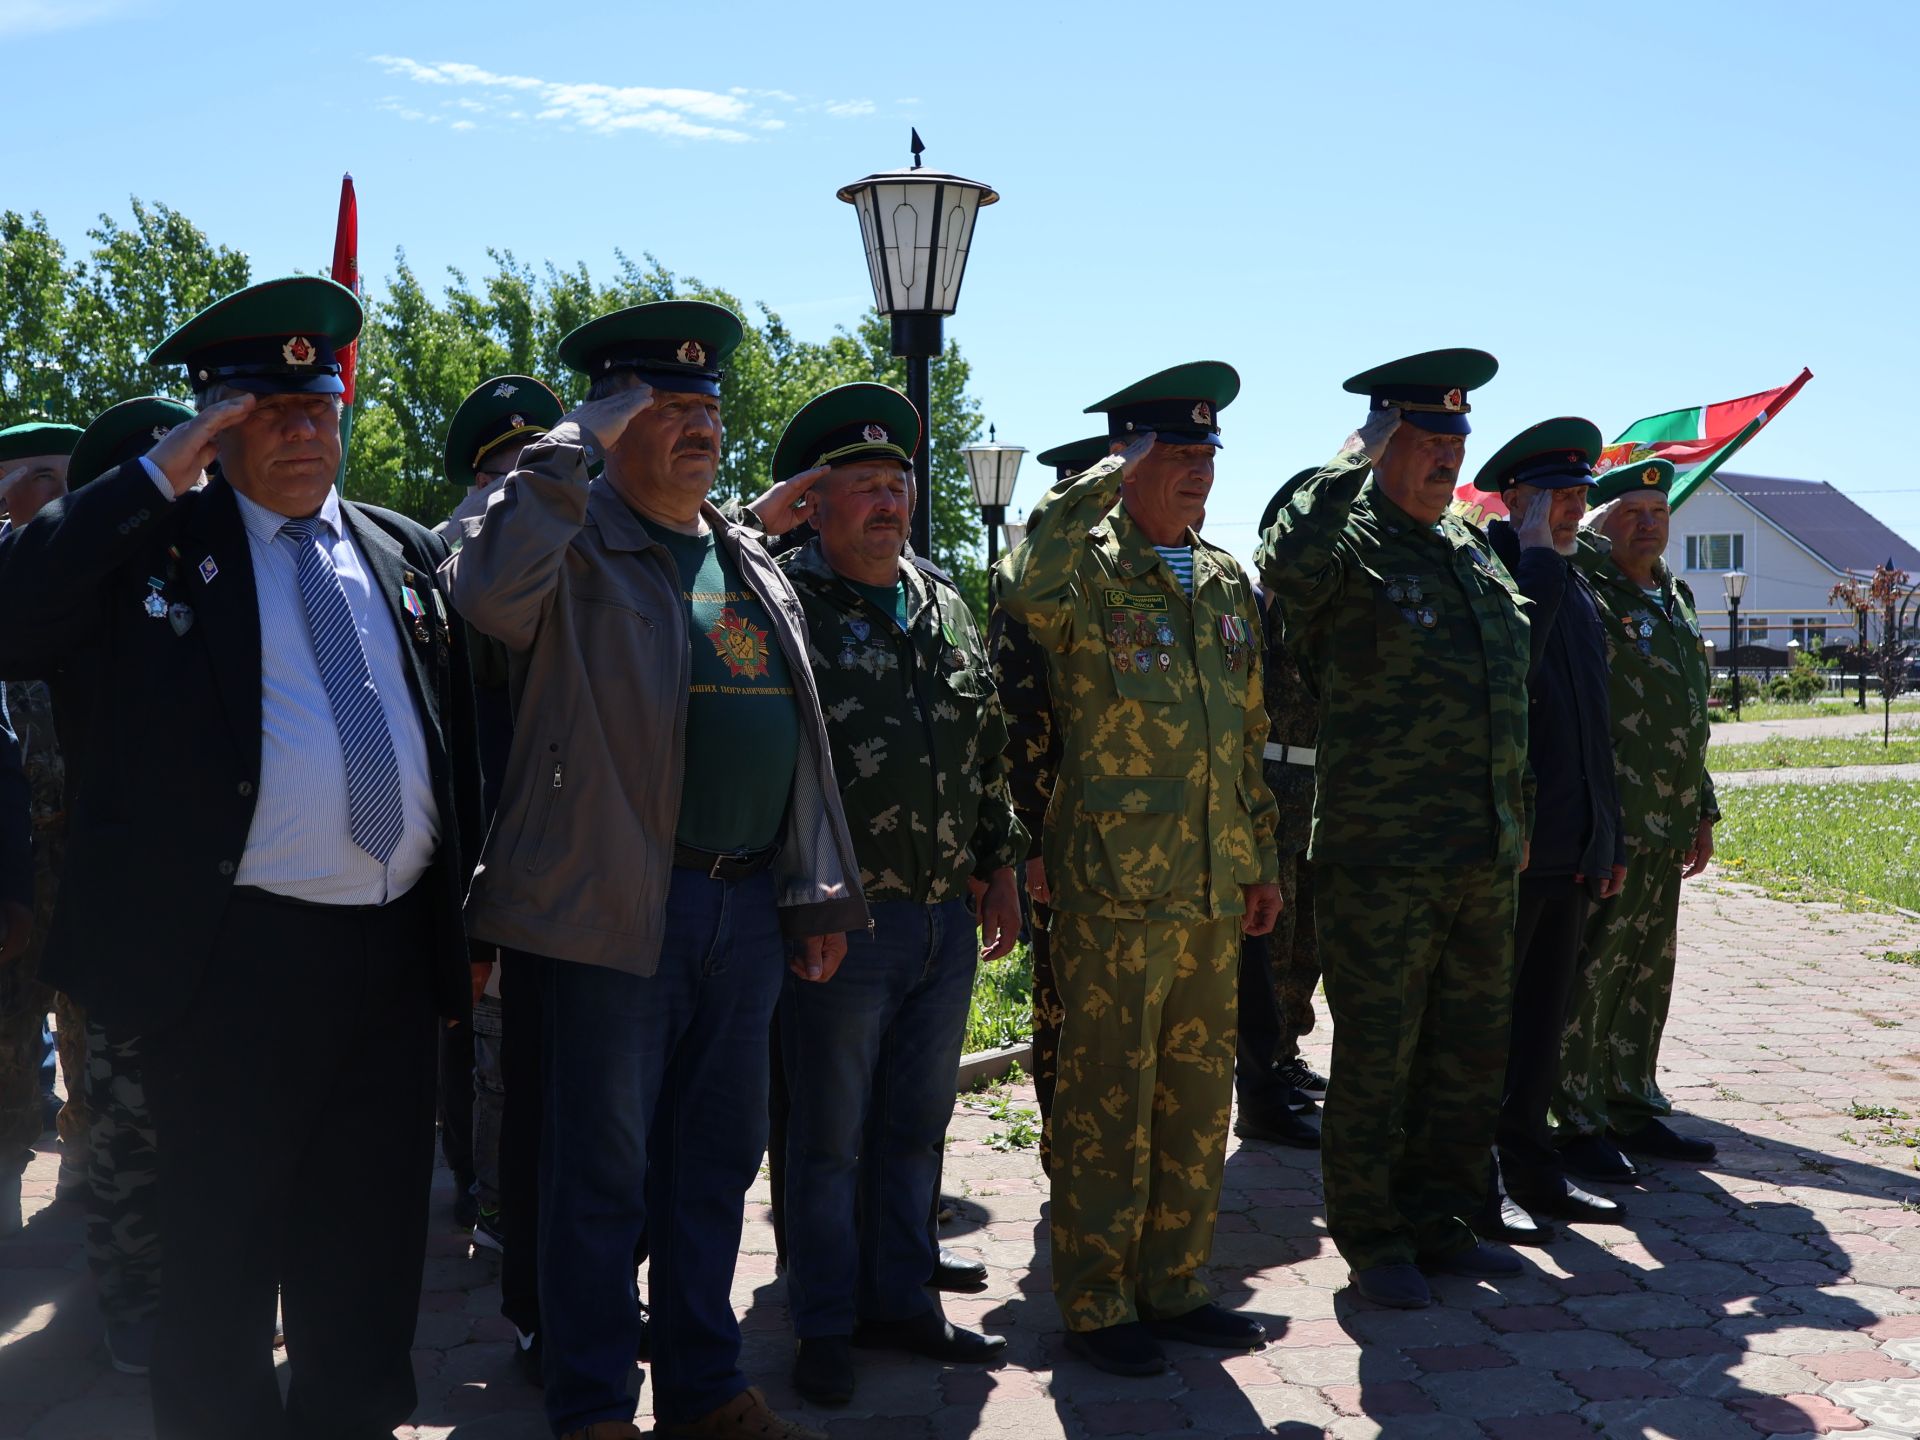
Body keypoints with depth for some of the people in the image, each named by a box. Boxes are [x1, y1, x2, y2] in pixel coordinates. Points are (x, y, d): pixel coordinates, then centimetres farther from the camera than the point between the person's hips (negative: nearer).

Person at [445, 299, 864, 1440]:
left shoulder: (757, 567, 16)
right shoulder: (579, 544, -3)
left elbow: (804, 738, 17)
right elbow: (489, 591, -28)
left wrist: (820, 895, 12)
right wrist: (578, 442, -18)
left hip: (750, 906, 6)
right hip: (621, 906, -6)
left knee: (718, 1156, 16)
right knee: (604, 1170, 4)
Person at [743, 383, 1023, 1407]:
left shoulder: (945, 605, 12)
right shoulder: (781, 600, -7)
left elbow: (990, 747, 17)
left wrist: (999, 863, 15)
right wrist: (755, 525, -19)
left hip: (947, 918, 6)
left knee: (915, 1128, 17)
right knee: (828, 1138, 7)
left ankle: (900, 1301, 32)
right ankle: (826, 1326, 22)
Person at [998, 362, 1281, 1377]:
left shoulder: (1227, 582, 14)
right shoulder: (1090, 574, -6)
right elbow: (1025, 591, -32)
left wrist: (1260, 858, 17)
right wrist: (1102, 483, -22)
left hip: (1213, 886, 7)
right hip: (1115, 883, -6)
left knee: (1199, 1097, 13)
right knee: (1108, 1102, 1)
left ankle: (1172, 1285, 28)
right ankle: (1096, 1304, 15)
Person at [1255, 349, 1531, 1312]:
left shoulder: (1476, 557, 15)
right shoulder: (1351, 550, -7)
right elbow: (1286, 570, -34)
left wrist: (1517, 823, 20)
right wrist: (1352, 462, -24)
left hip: (1484, 862, 7)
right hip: (1379, 861, -7)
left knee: (1472, 1053, 15)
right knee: (1377, 1057, 3)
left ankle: (1438, 1219, 31)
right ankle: (1371, 1241, 18)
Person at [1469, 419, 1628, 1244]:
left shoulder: (1576, 587, 17)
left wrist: (1610, 835, 18)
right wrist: (1538, 554, -23)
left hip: (1573, 846, 8)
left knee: (1543, 1018, 16)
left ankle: (1529, 1168, 27)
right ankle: (1474, 1184, 11)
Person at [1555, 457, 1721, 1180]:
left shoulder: (1674, 604, 18)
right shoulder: (1583, 595, -6)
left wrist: (1703, 809, 22)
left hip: (1664, 831, 9)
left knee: (1648, 975, 15)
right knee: (1589, 975, -3)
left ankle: (1635, 1109, 26)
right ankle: (1580, 1123, 6)